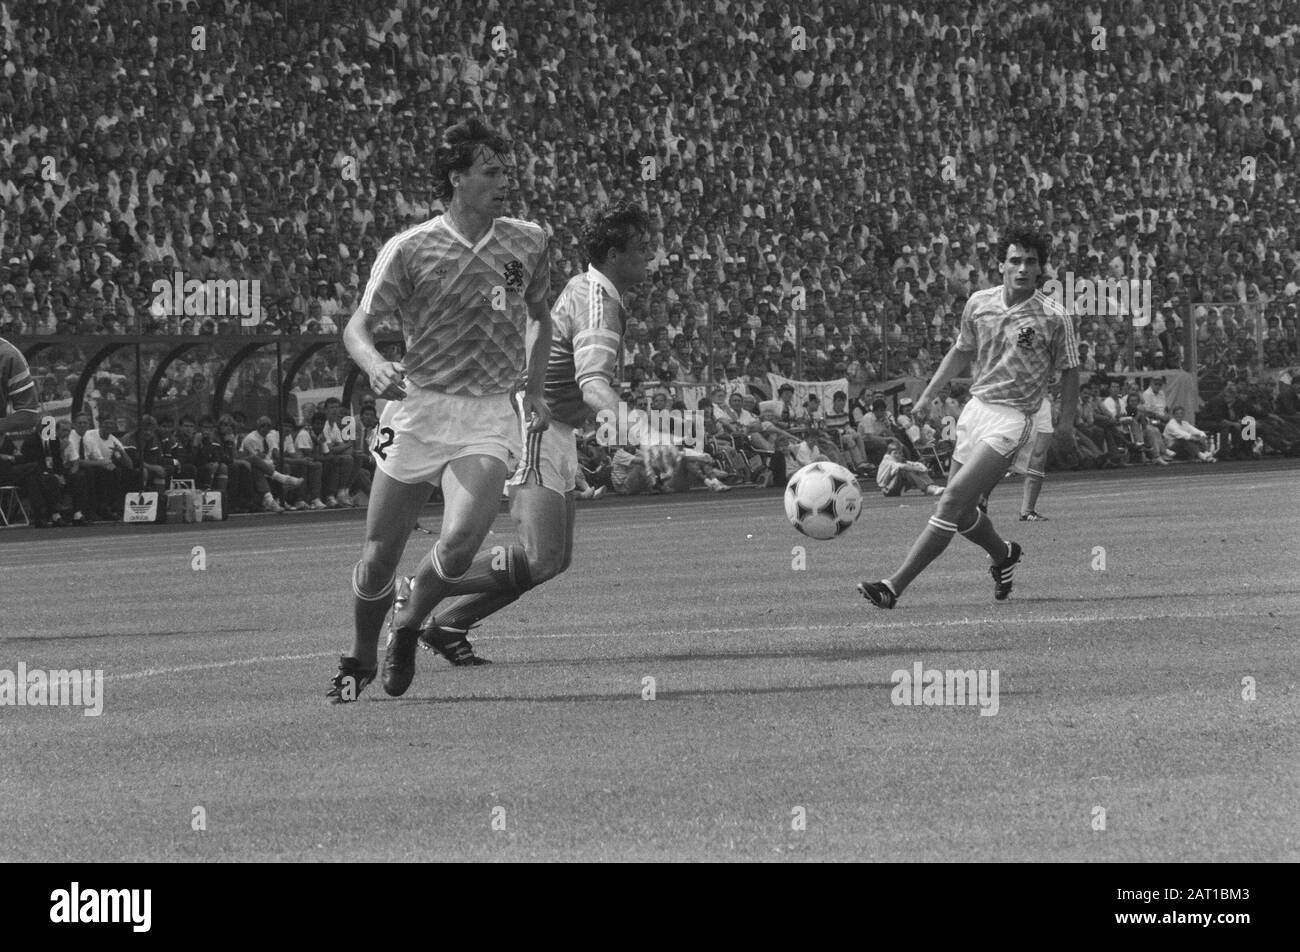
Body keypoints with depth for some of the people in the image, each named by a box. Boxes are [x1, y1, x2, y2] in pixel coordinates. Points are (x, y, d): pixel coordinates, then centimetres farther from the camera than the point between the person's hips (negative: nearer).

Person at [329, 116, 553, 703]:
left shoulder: (527, 242, 5)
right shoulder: (410, 249, -6)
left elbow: (538, 314, 23)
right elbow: (357, 327, -6)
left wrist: (534, 389, 13)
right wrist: (376, 366, -27)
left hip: (489, 416, 1)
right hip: (418, 408, -1)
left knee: (458, 545, -21)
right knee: (378, 560, 3)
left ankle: (409, 626, 11)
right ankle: (359, 661, 31)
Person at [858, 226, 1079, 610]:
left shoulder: (1054, 318, -9)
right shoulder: (978, 304, 3)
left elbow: (1069, 372, 1)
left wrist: (1066, 424, -4)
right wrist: (930, 392, 14)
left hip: (1012, 417, -6)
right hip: (976, 406, 6)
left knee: (952, 499, -18)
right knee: (960, 513, 11)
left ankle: (895, 586, -20)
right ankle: (1003, 554, 44)